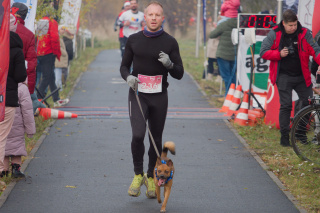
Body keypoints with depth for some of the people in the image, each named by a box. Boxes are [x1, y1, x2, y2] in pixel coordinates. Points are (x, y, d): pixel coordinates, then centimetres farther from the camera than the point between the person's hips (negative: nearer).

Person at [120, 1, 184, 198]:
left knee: (156, 140, 8)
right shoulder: (134, 40, 2)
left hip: (159, 97, 0)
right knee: (138, 135, -17)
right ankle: (138, 175, 3)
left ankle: (151, 177, 29)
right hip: (138, 95, 0)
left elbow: (179, 74, 0)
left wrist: (169, 64, -22)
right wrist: (128, 77, -12)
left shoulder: (170, 42, -1)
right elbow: (124, 66, 11)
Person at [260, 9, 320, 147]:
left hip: (301, 76, 3)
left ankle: (301, 133, 20)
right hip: (284, 76, -3)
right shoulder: (274, 34, -4)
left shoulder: (304, 34, -2)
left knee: (309, 103, 3)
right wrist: (279, 54, -17)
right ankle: (284, 137, 5)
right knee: (286, 106, -4)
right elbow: (263, 52, -2)